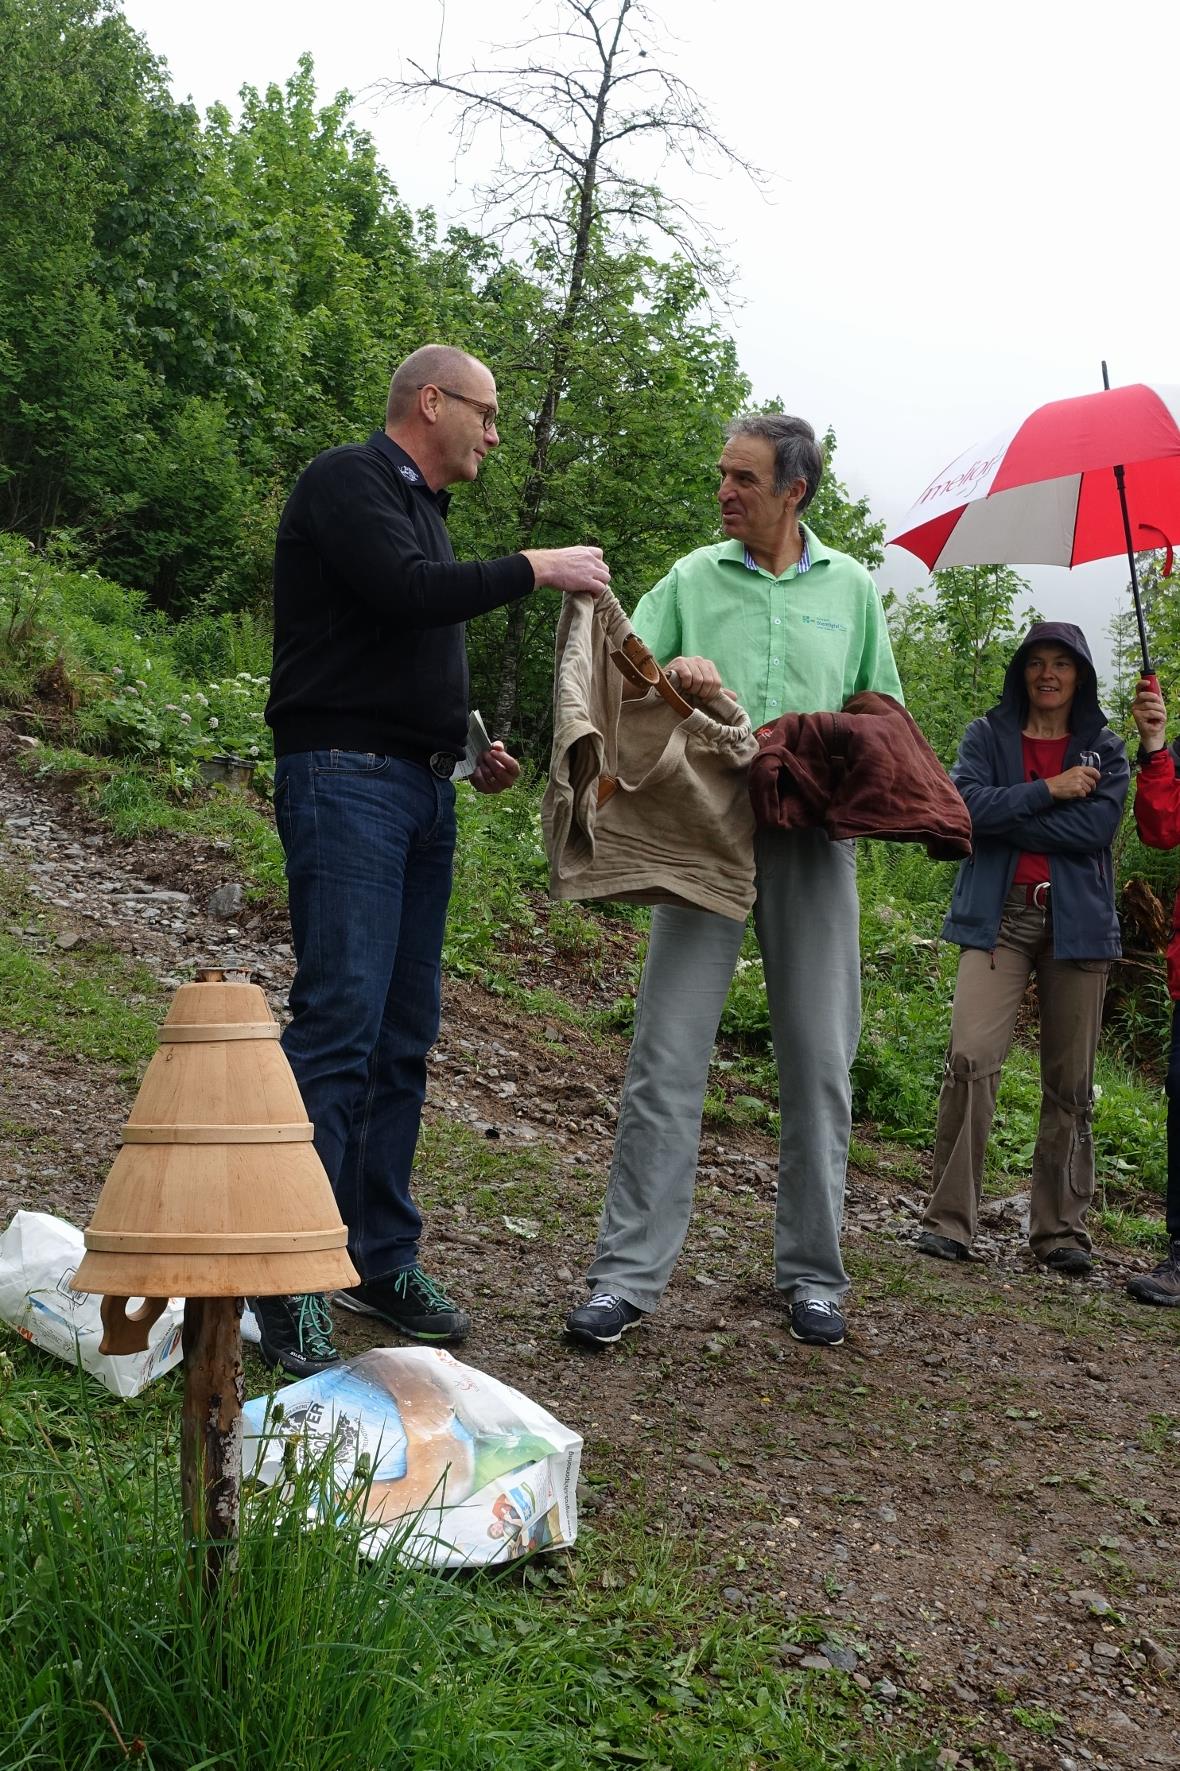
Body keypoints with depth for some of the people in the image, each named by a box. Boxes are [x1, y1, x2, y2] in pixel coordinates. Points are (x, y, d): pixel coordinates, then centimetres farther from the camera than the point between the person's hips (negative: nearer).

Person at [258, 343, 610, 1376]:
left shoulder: (421, 508, 24)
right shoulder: (349, 481, -3)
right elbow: (409, 593, -19)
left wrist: (469, 752, 14)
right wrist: (534, 570, -9)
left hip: (420, 789, 9)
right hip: (347, 780, -9)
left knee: (404, 1038, 8)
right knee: (340, 1024, -14)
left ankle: (384, 1260, 15)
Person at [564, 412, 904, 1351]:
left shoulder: (851, 587, 13)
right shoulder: (693, 578, 10)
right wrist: (673, 670, -15)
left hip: (812, 840, 1)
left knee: (819, 1060, 4)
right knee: (668, 1053, -5)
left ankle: (811, 1273, 18)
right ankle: (629, 1273, 1)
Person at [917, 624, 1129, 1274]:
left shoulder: (1103, 750, 11)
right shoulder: (987, 735, 12)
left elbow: (1096, 827, -7)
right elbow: (966, 803, -7)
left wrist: (1003, 814, -8)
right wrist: (1047, 792, -9)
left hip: (1076, 921, 1)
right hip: (999, 916, -1)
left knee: (1070, 1081, 2)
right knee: (971, 1057, -17)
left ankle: (1061, 1228, 12)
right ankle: (949, 1220, -12)